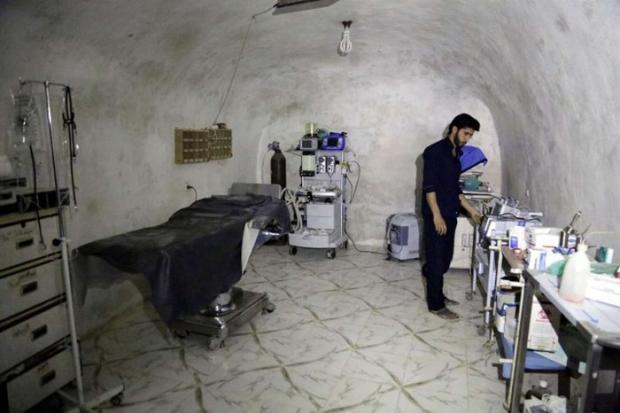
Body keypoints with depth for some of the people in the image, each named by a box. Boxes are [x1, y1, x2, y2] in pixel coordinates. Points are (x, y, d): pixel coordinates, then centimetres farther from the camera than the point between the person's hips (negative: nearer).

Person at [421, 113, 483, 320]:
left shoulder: (456, 154, 16)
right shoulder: (435, 151, -12)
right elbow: (429, 186, -18)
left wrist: (470, 209, 16)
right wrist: (437, 215, -22)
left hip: (450, 214, 9)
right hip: (436, 215, -9)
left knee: (445, 258, 16)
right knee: (437, 259, -1)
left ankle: (436, 294, 32)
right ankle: (436, 304, 10)